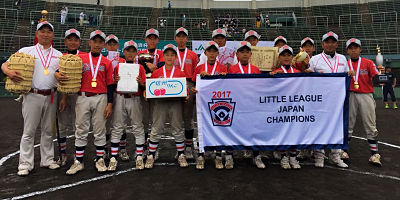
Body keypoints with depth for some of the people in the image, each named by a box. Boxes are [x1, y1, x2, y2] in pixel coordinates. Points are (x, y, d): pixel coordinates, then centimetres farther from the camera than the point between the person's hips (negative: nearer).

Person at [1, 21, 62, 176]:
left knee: (48, 130, 11)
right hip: (32, 95, -2)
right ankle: (25, 163, 11)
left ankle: (47, 160, 22)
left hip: (51, 96, 3)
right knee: (29, 131, 1)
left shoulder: (58, 55, 11)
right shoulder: (26, 51, 5)